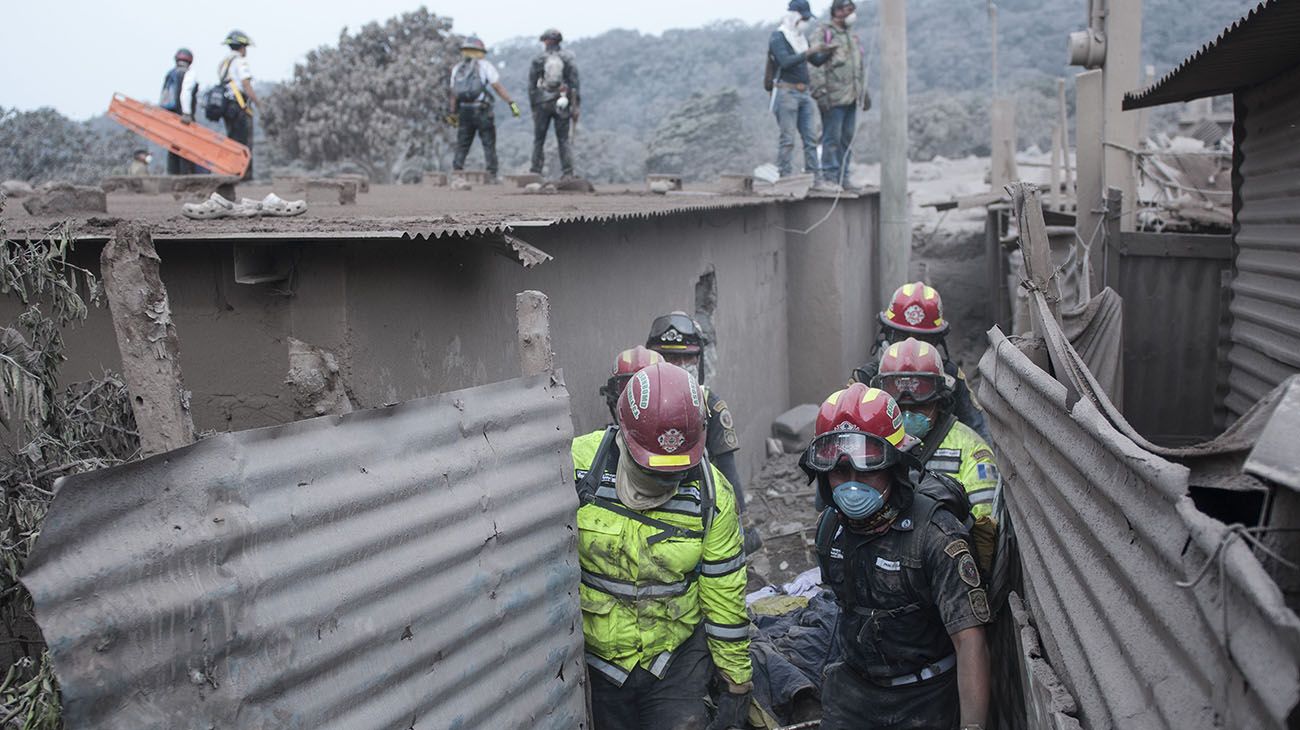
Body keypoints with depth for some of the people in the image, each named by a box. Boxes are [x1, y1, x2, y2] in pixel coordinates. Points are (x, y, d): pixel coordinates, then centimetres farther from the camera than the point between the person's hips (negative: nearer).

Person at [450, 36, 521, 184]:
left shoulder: (457, 69, 14)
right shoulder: (485, 65, 0)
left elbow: (454, 94, 14)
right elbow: (498, 87, -8)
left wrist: (453, 113, 20)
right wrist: (511, 103, -8)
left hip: (464, 112, 4)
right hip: (482, 111, -4)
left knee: (462, 145, 9)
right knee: (489, 145, 2)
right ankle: (492, 176, -2)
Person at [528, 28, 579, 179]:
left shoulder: (538, 60, 3)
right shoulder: (568, 59, 3)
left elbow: (531, 86, 2)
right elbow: (574, 83, -1)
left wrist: (533, 107, 8)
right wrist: (575, 106, 1)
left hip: (542, 104, 0)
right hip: (562, 104, 1)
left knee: (538, 140, 8)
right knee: (563, 140, 3)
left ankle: (536, 173, 5)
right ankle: (568, 174, -3)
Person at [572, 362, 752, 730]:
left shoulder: (711, 494, -12)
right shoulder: (578, 466, -18)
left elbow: (724, 595, -4)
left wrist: (737, 682, 2)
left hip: (677, 661, 0)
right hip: (594, 660, 0)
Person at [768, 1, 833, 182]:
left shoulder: (800, 38, 18)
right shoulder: (778, 37, -6)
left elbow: (816, 61, 21)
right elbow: (785, 62, -22)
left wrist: (827, 52, 2)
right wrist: (810, 51, -24)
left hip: (804, 93, 8)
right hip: (786, 92, -8)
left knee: (810, 138, 4)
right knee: (787, 138, -8)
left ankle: (815, 177, 6)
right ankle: (784, 178, -6)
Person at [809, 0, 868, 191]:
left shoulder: (853, 36, 20)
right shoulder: (823, 34, -5)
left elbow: (860, 67, 26)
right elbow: (815, 66, -12)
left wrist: (864, 92, 21)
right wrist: (820, 93, -18)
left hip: (851, 97, 8)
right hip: (833, 98, -7)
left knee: (847, 138, 8)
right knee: (832, 138, -6)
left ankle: (843, 177, 15)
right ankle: (829, 178, 0)